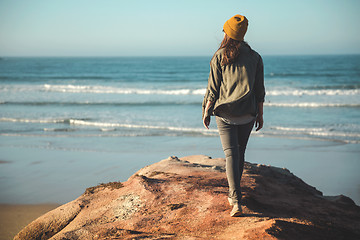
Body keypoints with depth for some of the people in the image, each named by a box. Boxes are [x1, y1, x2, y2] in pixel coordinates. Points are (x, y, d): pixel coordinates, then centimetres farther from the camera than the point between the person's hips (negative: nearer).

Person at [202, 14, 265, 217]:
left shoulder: (220, 56, -4)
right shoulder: (255, 57, 3)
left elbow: (213, 88, -4)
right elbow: (259, 90, 5)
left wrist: (206, 112, 4)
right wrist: (260, 115, 13)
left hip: (225, 113, -3)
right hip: (247, 114, 3)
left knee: (231, 154, -5)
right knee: (240, 153, 18)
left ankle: (236, 201, -17)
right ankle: (234, 193, 32)